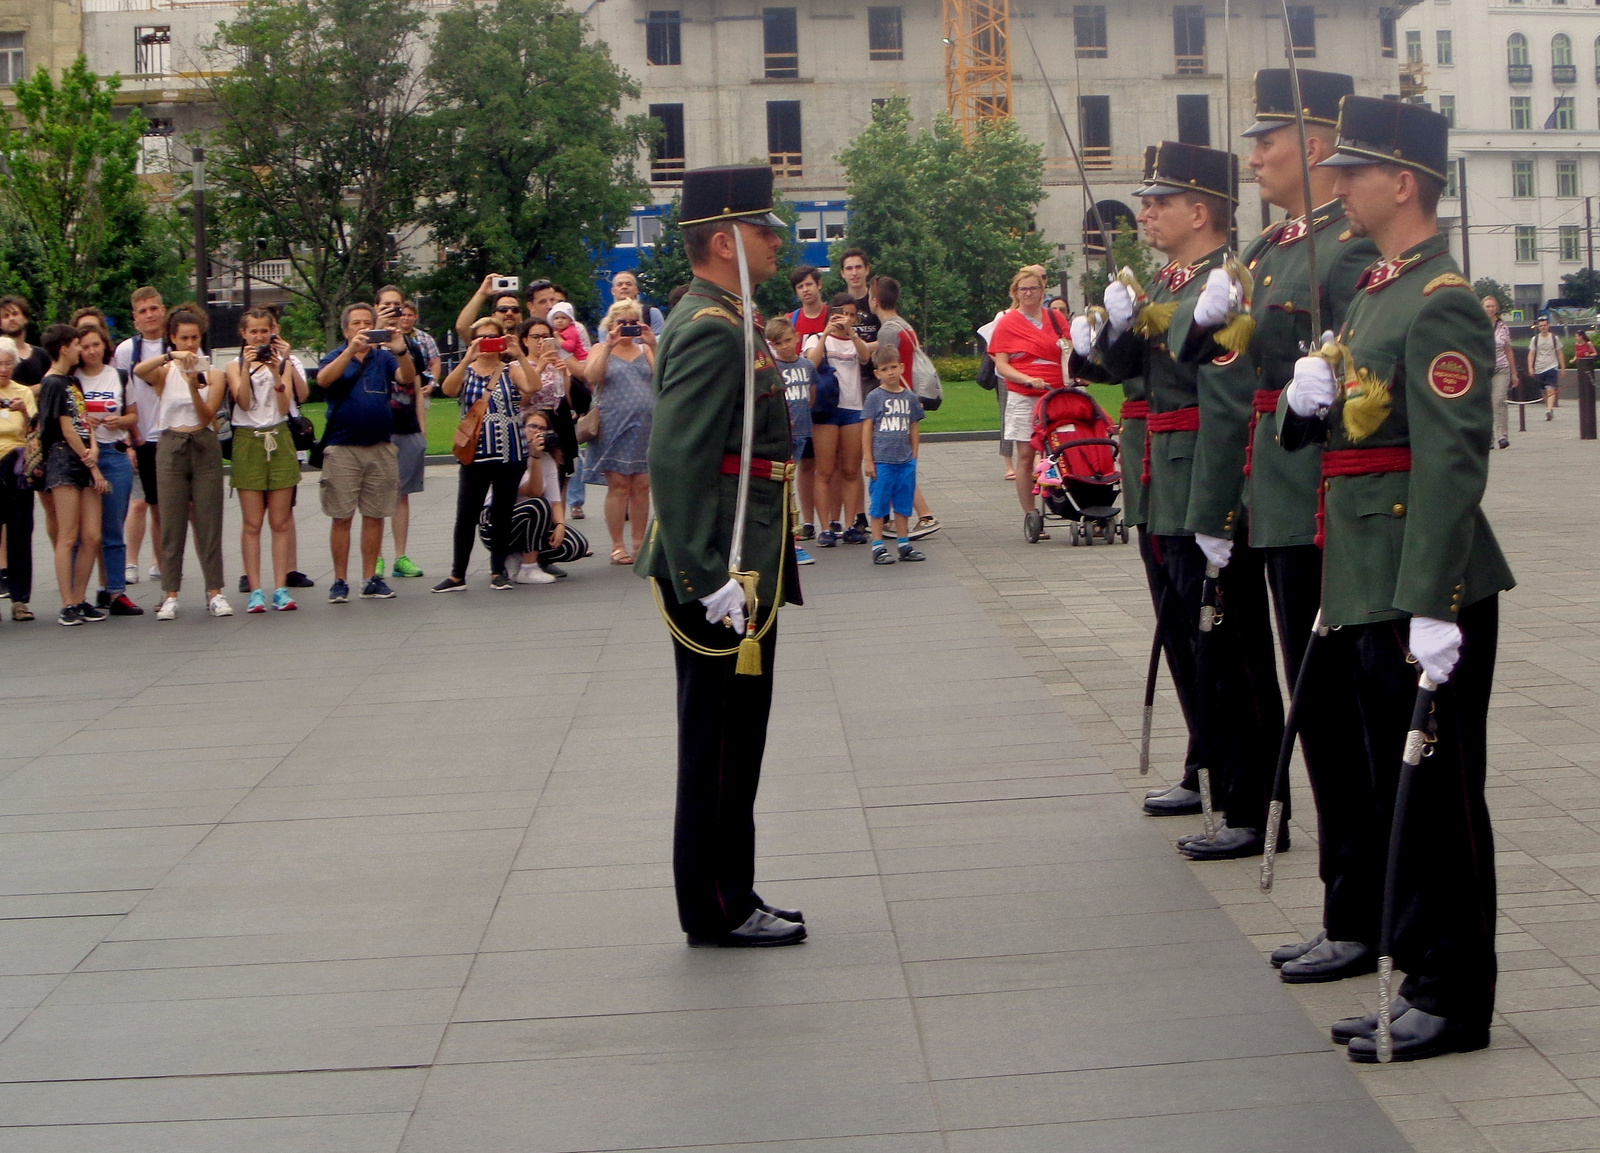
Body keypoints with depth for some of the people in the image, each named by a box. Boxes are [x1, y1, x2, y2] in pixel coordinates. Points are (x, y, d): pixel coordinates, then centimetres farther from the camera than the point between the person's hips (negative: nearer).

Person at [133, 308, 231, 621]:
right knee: (171, 524, -1)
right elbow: (138, 371, -19)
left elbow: (207, 416, -3)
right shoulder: (164, 372, 5)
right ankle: (170, 595, 2)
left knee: (209, 523, 0)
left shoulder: (212, 374, 7)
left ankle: (215, 592, 4)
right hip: (170, 447, -1)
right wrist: (170, 356, -30)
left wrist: (194, 387, -19)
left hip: (204, 447, 1)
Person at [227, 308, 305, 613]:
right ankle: (255, 589, 1)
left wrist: (277, 372, -12)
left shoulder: (283, 364, 8)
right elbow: (243, 402, -11)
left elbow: (285, 407, -3)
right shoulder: (235, 367, 5)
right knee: (252, 522, -1)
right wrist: (246, 368, -17)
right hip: (248, 442, -1)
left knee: (280, 521, 1)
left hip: (279, 441, 1)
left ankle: (281, 588, 3)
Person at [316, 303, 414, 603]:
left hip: (380, 448, 2)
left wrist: (401, 352, -28)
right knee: (341, 517, -2)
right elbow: (324, 379, -16)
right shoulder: (336, 358, 5)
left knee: (375, 516, 5)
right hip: (342, 448, -2)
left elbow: (408, 378, -8)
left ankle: (370, 579, 12)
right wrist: (351, 350, -28)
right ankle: (339, 581, 3)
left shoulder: (385, 358, 8)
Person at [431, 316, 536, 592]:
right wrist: (468, 358, -25)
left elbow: (533, 386, -14)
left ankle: (498, 571, 17)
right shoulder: (465, 372, 7)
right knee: (466, 515, -2)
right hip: (475, 453, 0)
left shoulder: (512, 370, 6)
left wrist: (519, 355, -23)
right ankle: (457, 575, 4)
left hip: (511, 454, 0)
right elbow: (449, 390, -15)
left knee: (502, 514, 6)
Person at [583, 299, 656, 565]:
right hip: (613, 425, -2)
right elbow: (590, 376, -9)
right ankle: (617, 545, -1)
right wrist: (609, 346, -15)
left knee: (642, 487, 2)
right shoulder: (601, 349, 10)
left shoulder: (645, 350, 15)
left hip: (646, 425, 2)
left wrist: (652, 344, -11)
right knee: (618, 485, -5)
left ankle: (639, 543, 9)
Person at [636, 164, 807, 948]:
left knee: (729, 738, 15)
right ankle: (718, 910, 7)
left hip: (740, 563, 11)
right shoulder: (711, 330, -17)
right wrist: (711, 579, -27)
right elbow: (676, 460, -25)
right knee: (721, 741, -2)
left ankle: (726, 899, 23)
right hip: (725, 568, -11)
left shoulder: (721, 321, 15)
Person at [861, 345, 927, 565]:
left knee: (903, 504, 10)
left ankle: (904, 545, 19)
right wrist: (869, 460, -6)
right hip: (882, 461, -4)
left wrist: (914, 457, 11)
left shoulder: (910, 397, 8)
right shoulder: (874, 397, -3)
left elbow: (914, 429, 14)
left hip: (905, 461, 4)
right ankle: (878, 547, 6)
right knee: (879, 504, 1)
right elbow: (867, 429, -3)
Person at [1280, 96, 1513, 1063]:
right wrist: (1311, 401, -1)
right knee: (1395, 787, 14)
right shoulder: (1377, 292, 15)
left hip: (1424, 592, -9)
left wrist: (1431, 606, -25)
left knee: (1438, 792, -1)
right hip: (1366, 588, 9)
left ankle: (1455, 999, 8)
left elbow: (1454, 464, -21)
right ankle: (1421, 974, 23)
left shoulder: (1441, 304, -15)